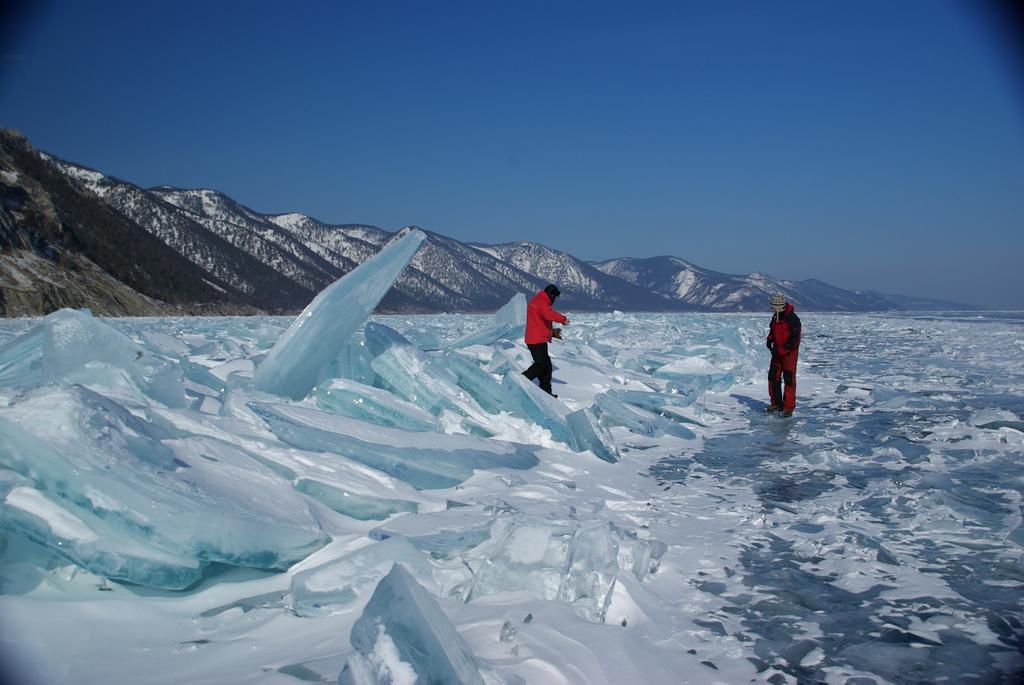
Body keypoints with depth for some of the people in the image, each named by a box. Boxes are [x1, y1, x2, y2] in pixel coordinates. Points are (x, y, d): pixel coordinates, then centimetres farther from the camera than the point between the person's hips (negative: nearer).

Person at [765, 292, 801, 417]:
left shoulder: (793, 319, -21)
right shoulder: (775, 317, 4)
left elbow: (794, 340, -22)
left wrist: (780, 350, -23)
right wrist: (769, 339, 0)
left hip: (789, 353, -7)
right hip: (777, 352, 8)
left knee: (789, 379, -4)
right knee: (773, 376, 7)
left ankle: (788, 407, 2)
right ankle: (776, 403, 18)